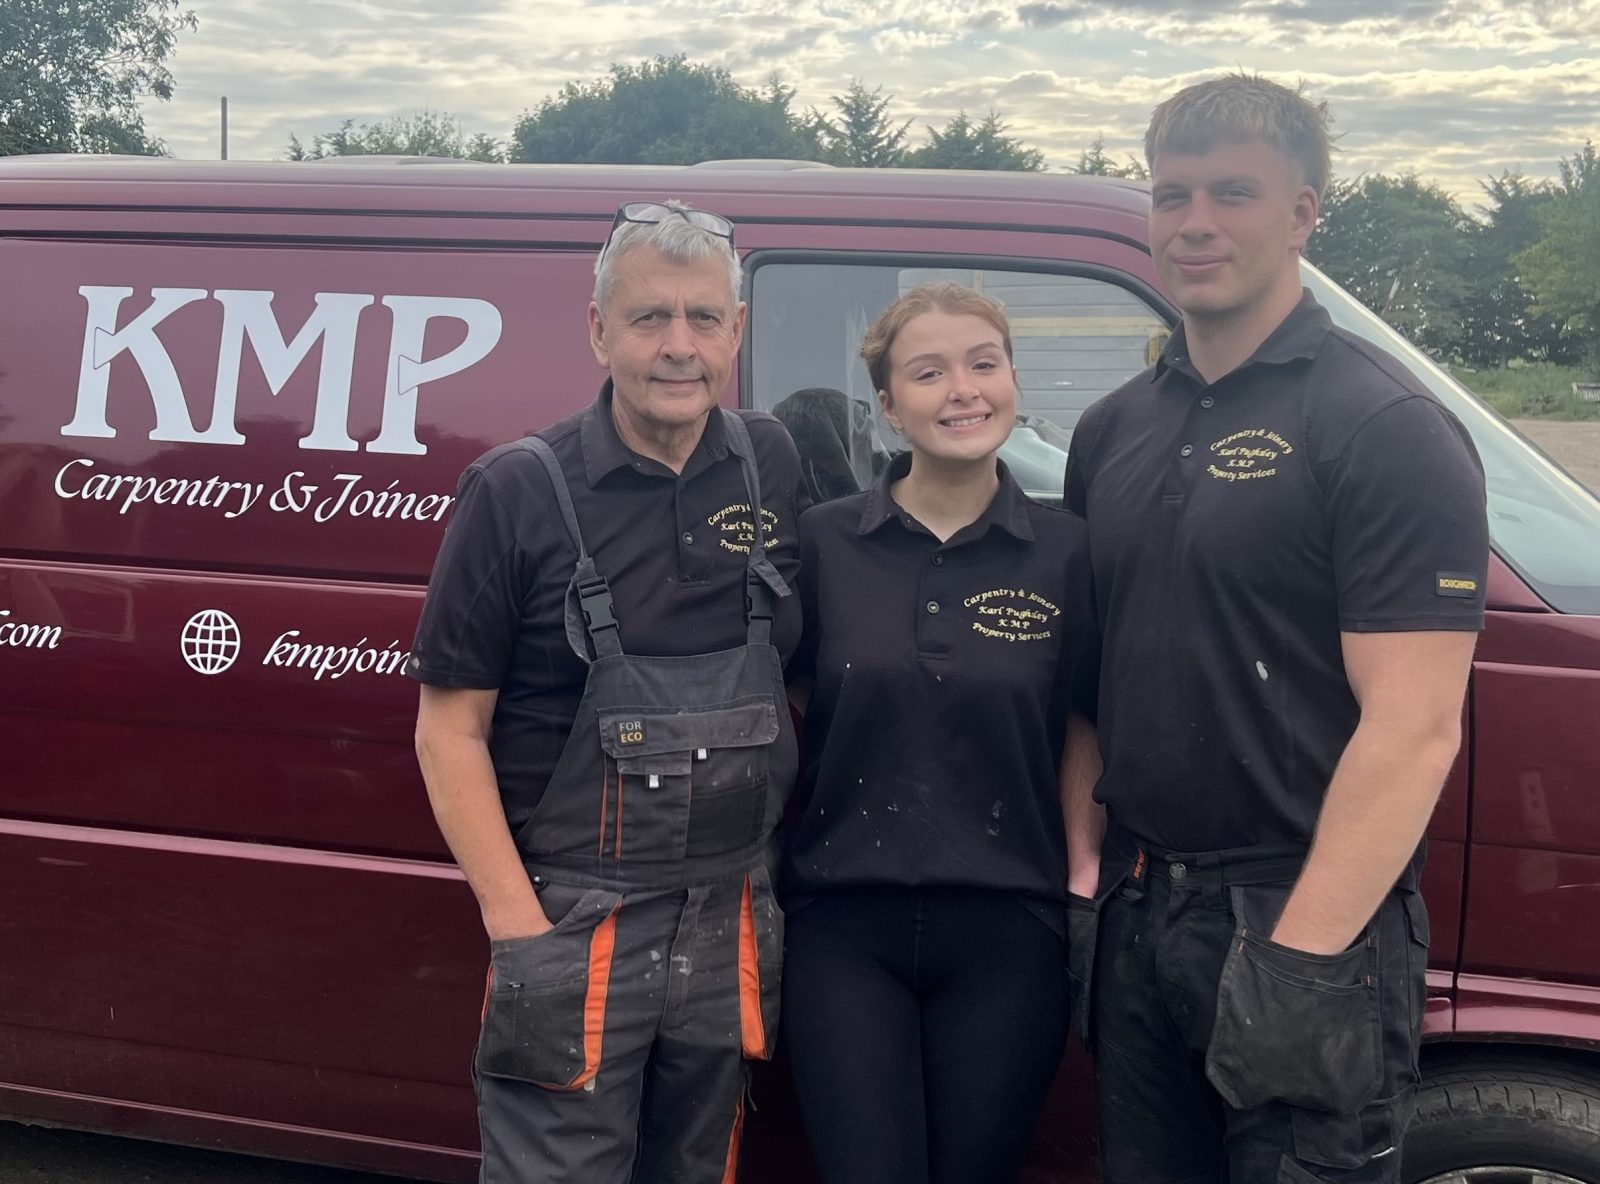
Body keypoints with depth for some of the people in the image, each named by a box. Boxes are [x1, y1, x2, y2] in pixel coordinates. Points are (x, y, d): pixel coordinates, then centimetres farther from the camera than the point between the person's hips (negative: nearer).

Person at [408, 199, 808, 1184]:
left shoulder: (772, 466, 2)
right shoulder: (519, 492, -11)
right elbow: (450, 731, -8)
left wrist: (791, 866, 6)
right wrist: (520, 933, -14)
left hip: (733, 923, 5)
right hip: (575, 927, -4)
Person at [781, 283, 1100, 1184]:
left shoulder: (1065, 553, -2)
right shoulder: (824, 543, -1)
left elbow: (1082, 732, 5)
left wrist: (1086, 888, -1)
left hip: (1006, 935, 0)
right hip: (845, 928, 0)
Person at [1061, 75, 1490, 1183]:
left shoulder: (1386, 426, -11)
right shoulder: (1113, 429, 10)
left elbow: (1414, 728, -18)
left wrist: (1301, 954, -20)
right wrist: (1081, 856, 4)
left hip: (1310, 925, -6)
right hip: (1136, 915, 6)